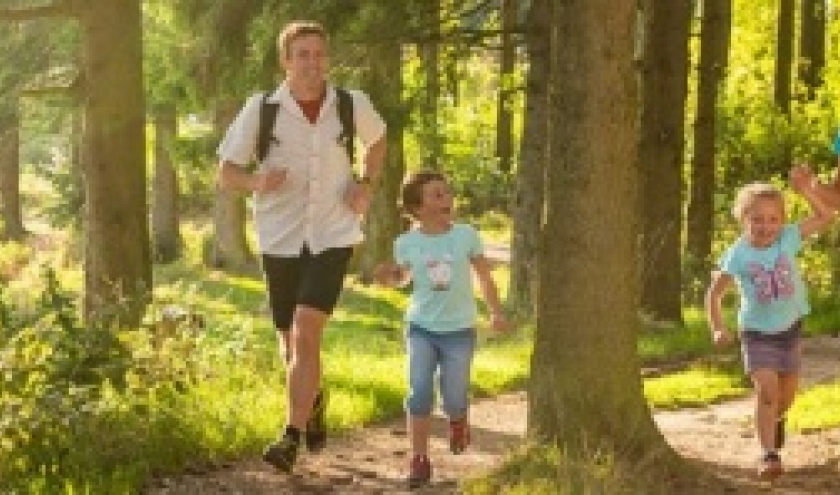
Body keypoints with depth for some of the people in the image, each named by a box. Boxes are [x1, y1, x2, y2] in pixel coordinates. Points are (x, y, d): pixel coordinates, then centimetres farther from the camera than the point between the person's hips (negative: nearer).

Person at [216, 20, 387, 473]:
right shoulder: (261, 110, -8)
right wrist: (257, 181, -24)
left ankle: (292, 438, -17)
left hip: (333, 237, -1)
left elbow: (377, 139, 20)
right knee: (292, 344, 12)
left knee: (306, 335, -18)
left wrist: (367, 185, 3)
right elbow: (226, 173, -2)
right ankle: (314, 401, 44)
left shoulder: (352, 105, -3)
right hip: (280, 240, 1)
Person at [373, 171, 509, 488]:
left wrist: (496, 313, 7)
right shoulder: (406, 243, -6)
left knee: (454, 399, 2)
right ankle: (419, 459, -1)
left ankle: (458, 422, 39)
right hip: (421, 328, 0)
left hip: (459, 329, 0)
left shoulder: (466, 235, -7)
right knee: (419, 392, -10)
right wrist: (388, 277, -9)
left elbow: (484, 276, 5)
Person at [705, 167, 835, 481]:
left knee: (787, 392, 17)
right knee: (767, 390, -19)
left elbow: (825, 217, -11)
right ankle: (769, 454, -15)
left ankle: (775, 421, 51)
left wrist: (806, 190, -24)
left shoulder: (788, 238, -13)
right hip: (757, 331, -3)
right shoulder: (737, 255, -18)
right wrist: (717, 328, -23)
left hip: (790, 326, 3)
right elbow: (714, 293, -11)